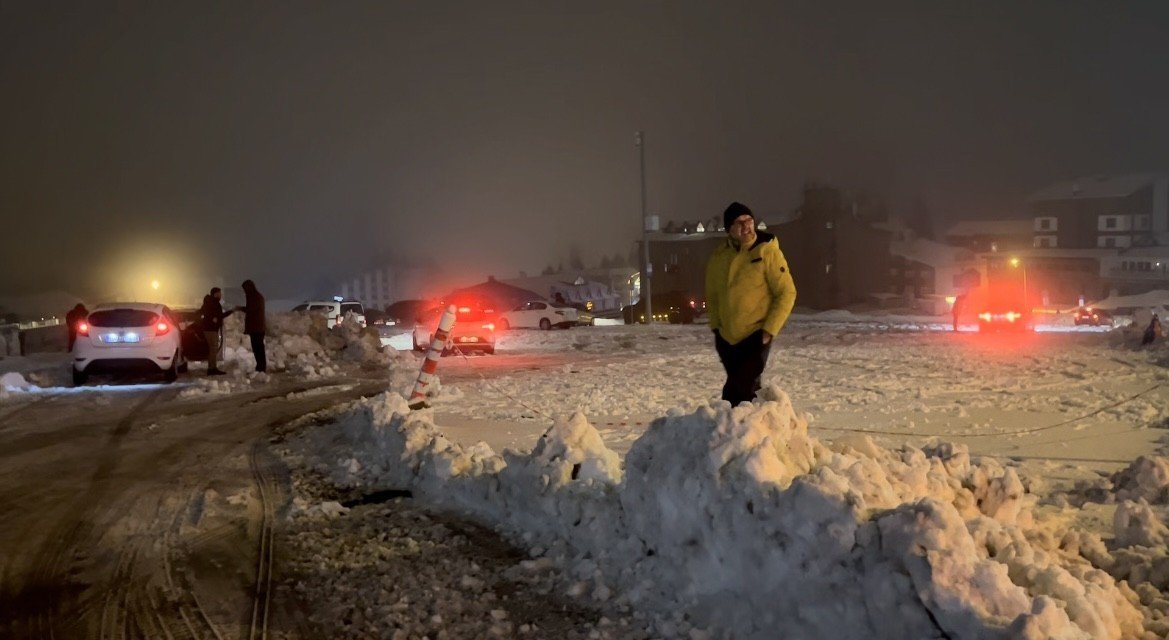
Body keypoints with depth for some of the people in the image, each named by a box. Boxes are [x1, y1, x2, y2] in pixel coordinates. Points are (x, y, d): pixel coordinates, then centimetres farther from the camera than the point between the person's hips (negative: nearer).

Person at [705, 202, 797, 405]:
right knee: (740, 387, 15)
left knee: (742, 389, -12)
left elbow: (786, 293, -10)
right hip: (726, 337, 5)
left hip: (756, 337, -5)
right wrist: (716, 326, 8)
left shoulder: (768, 251, -11)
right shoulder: (718, 256, 3)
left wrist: (769, 330, -14)